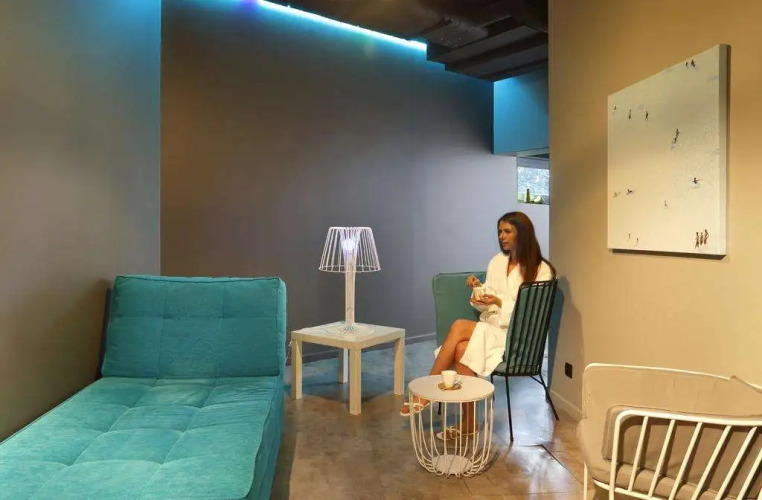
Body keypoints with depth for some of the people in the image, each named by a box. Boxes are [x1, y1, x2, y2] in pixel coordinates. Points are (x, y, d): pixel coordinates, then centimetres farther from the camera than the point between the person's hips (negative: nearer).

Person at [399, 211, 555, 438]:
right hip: (488, 330, 5)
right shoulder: (497, 261, 13)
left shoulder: (541, 270, -3)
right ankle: (467, 423, -22)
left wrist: (500, 303, -19)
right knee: (462, 348, -31)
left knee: (459, 326, -30)